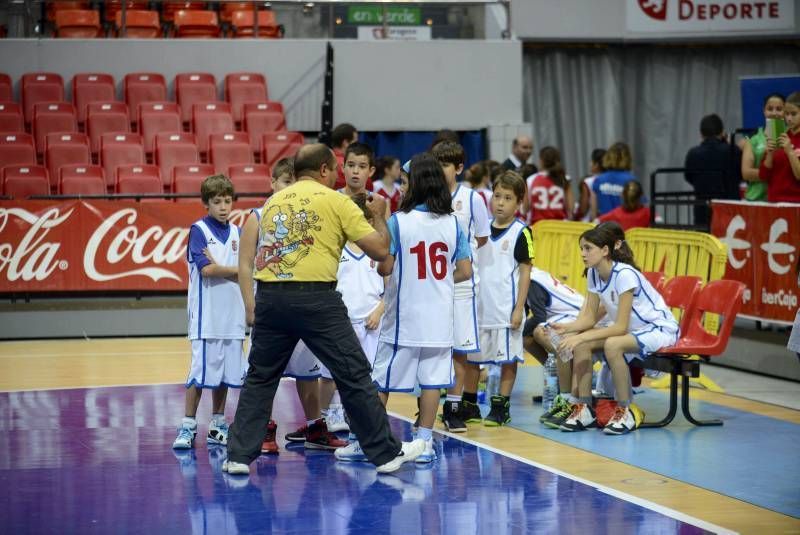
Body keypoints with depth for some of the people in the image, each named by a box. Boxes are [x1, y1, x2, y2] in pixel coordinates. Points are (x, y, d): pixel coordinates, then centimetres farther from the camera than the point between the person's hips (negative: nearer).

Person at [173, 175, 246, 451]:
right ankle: (188, 427, -1)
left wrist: (218, 266, -9)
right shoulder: (199, 230, -4)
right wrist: (236, 270, -2)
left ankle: (217, 425, 17)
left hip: (232, 313, 5)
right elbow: (206, 269, -14)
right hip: (207, 316, -5)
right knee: (201, 372, -6)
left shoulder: (236, 232, 12)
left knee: (226, 373, 8)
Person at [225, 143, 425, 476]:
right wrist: (379, 217, 19)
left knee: (259, 378, 15)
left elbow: (249, 260, 21)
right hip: (316, 297, -4)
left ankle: (239, 455, 12)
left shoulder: (274, 201, 17)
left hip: (269, 297, 4)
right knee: (354, 376, 5)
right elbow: (380, 250, 3)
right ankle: (386, 452, 11)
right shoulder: (336, 201, 3)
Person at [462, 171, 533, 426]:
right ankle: (468, 405, 22)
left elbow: (525, 271, -7)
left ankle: (501, 407, 11)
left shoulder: (521, 232, -7)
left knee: (508, 358, 2)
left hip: (506, 308, -5)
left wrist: (519, 308, -12)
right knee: (472, 356, 11)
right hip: (479, 306, 5)